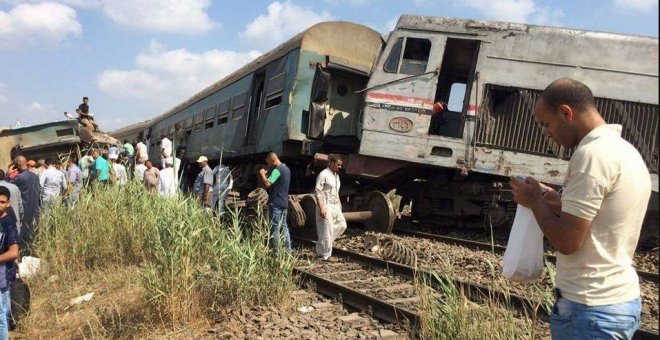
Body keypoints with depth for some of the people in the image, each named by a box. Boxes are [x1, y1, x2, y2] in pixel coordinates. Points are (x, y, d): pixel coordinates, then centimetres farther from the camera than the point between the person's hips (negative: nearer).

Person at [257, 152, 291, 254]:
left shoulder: (277, 170, -16)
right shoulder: (286, 169, 15)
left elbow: (267, 184, -24)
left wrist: (262, 174, -9)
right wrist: (267, 176, 10)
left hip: (275, 203, -10)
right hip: (284, 203, 10)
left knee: (275, 228, -4)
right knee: (284, 227, 15)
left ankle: (276, 252, -1)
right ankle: (288, 250, 18)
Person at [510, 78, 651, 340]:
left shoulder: (593, 153, -20)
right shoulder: (625, 151, 10)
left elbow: (566, 242, -21)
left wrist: (535, 200, -7)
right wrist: (562, 204, 10)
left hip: (593, 309, -9)